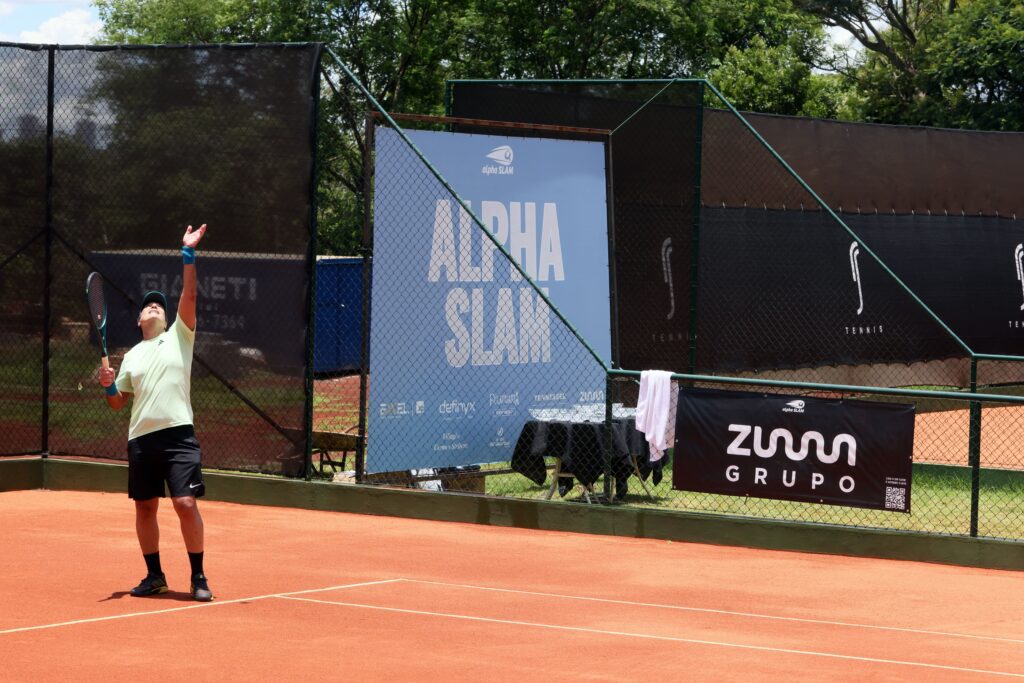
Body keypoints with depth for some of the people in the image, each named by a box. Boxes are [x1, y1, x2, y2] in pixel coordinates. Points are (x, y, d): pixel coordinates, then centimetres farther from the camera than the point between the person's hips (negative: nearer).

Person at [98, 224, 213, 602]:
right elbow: (117, 402, 20)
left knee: (186, 504, -11)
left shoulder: (179, 337, 9)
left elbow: (189, 295, -4)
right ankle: (154, 575, 20)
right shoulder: (132, 355, 18)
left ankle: (198, 577, -2)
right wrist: (109, 385, -2)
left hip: (178, 434, -4)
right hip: (141, 439, 4)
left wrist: (188, 254, -12)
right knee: (145, 508, 7)